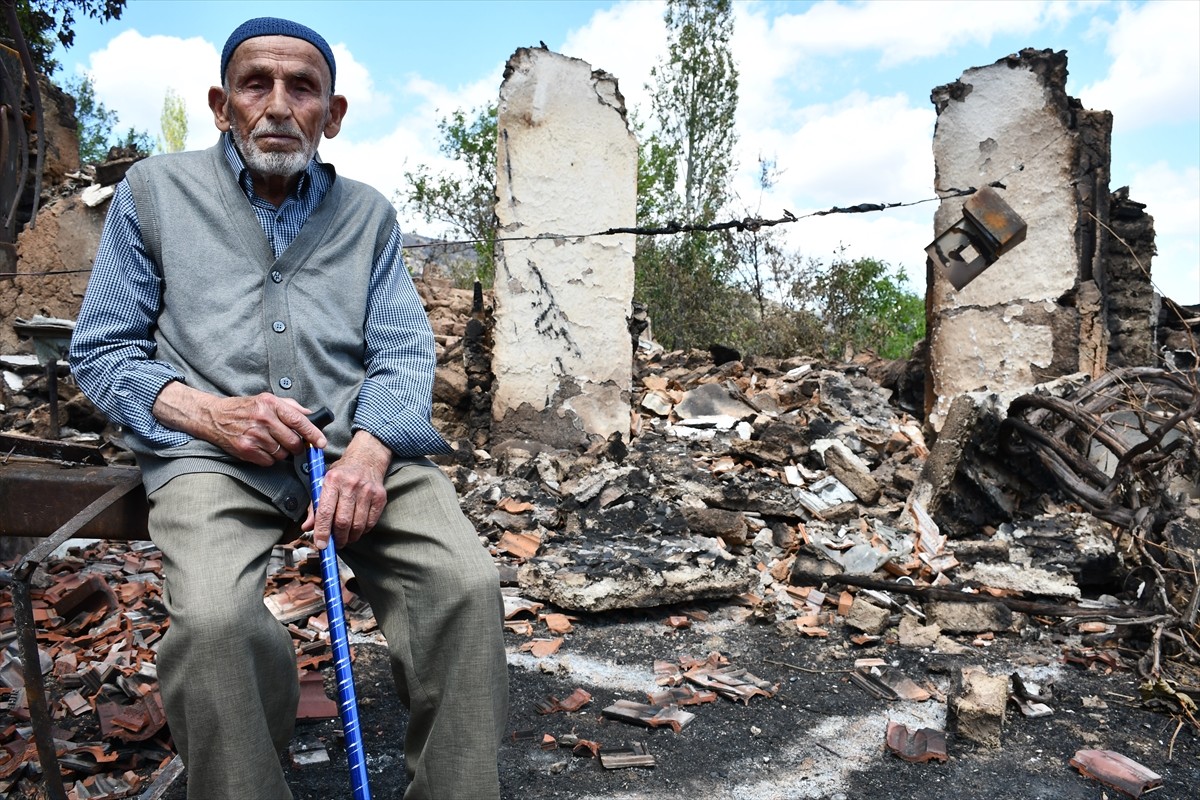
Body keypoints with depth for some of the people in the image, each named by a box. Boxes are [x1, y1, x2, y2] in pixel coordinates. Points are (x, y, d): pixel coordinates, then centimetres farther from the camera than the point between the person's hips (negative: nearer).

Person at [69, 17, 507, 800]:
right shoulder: (155, 192, 13)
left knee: (468, 585, -23)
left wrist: (370, 447, -14)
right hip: (215, 452, -1)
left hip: (358, 443, 2)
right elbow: (100, 350, 10)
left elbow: (404, 351, 8)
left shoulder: (367, 213, 17)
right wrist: (208, 413, -10)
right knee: (211, 619, -31)